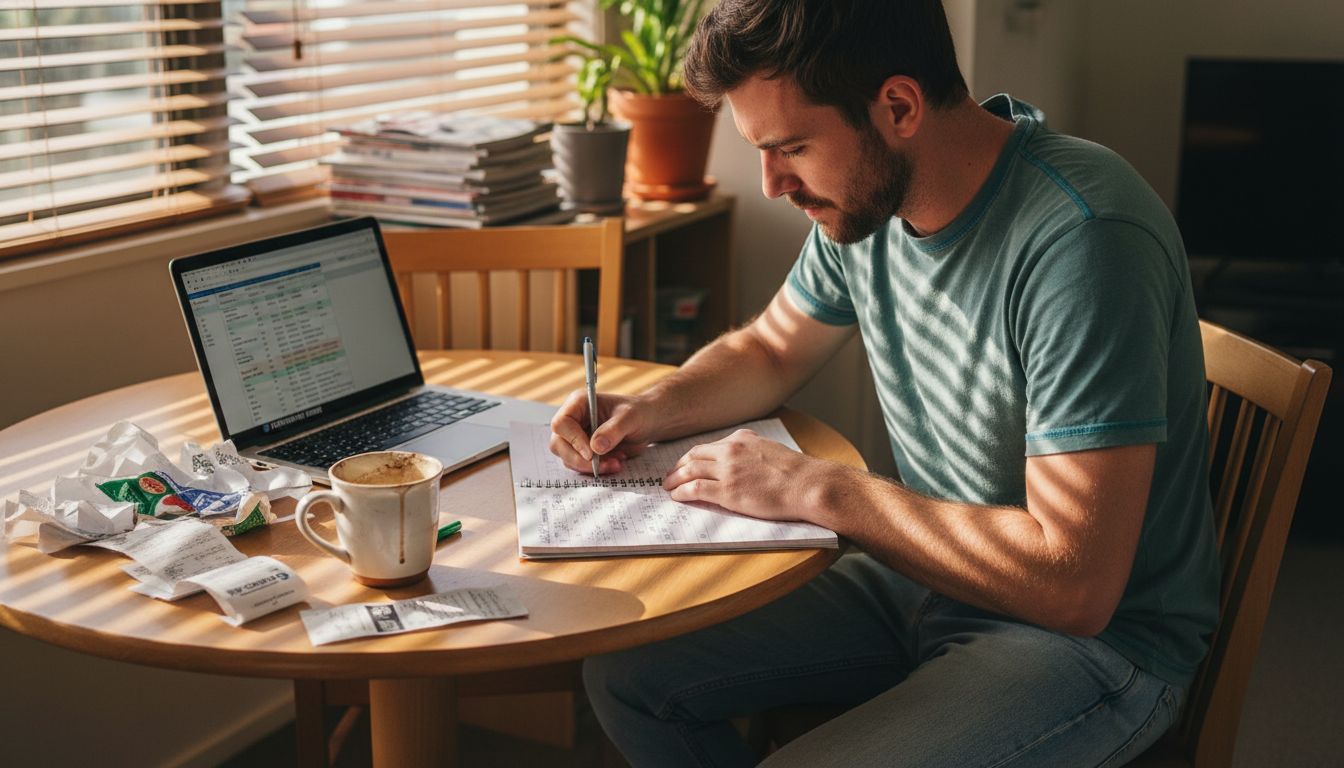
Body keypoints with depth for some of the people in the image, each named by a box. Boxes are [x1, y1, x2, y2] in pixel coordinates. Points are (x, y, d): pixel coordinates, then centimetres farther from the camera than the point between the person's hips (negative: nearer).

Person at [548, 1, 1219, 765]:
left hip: (1099, 636, -7)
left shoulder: (1084, 241, -29)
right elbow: (769, 350, 17)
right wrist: (651, 410, -4)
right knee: (627, 673, 2)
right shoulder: (866, 193, -4)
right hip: (925, 569, 8)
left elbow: (1075, 585, -31)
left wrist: (817, 491, -25)